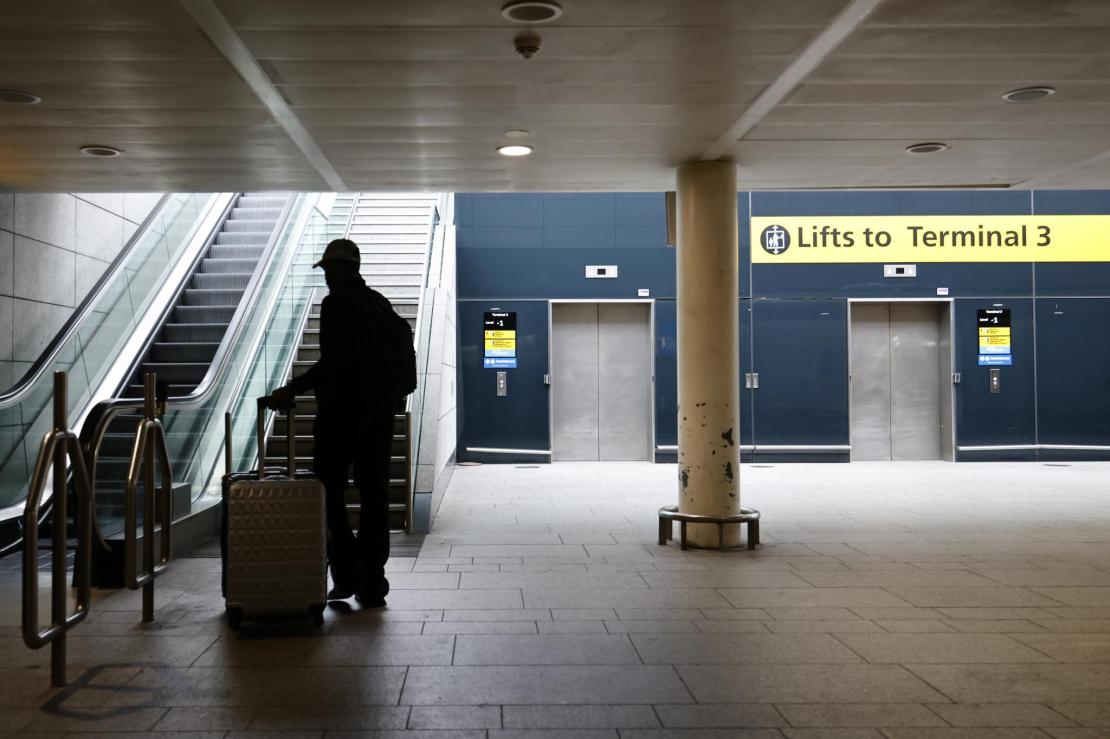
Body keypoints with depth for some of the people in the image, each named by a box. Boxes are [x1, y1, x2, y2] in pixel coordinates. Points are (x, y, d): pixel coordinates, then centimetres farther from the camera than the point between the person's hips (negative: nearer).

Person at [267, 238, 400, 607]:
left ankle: (346, 573, -1)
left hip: (341, 412, -7)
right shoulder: (381, 304, 12)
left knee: (329, 490, 5)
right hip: (380, 411, 7)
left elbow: (332, 362, -19)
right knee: (374, 495, 8)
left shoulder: (335, 304, -10)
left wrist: (293, 389, -13)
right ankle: (372, 583, 10)